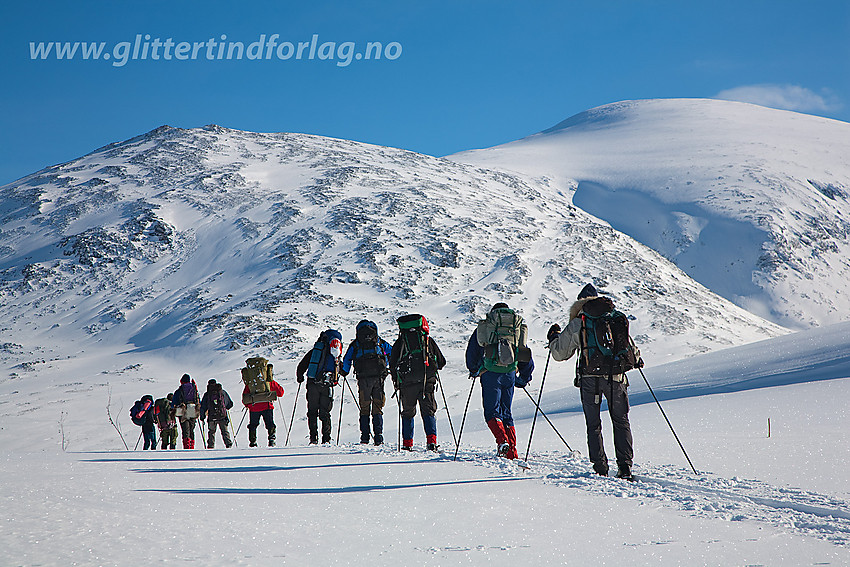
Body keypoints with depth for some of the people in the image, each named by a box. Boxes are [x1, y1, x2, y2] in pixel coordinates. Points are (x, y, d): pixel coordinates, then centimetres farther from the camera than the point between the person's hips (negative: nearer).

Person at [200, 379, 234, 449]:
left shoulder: (207, 394, 7)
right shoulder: (223, 392, 9)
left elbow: (203, 406, 7)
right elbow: (230, 404, 15)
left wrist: (202, 416, 16)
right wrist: (225, 408, 35)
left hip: (211, 416, 0)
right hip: (222, 416, 0)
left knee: (211, 432, 11)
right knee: (224, 431, 6)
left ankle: (211, 446, 3)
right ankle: (228, 443, -9)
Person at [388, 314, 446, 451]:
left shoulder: (399, 342, 9)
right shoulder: (427, 340, 11)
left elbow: (392, 365, 8)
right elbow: (441, 362, 14)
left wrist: (396, 382, 21)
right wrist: (433, 367, 35)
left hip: (406, 382, 0)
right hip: (427, 381, 0)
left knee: (408, 413, 13)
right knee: (428, 411, 5)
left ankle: (407, 443, 8)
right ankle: (431, 441, -11)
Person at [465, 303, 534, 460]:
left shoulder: (483, 327, 6)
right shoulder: (518, 329, 14)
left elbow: (472, 352, 7)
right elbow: (527, 360, 16)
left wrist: (474, 370, 23)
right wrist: (524, 379, 25)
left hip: (490, 374, -3)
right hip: (510, 374, 3)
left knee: (492, 411, 2)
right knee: (506, 412, 11)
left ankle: (502, 440, -23)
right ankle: (512, 451, 3)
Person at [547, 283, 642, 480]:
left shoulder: (577, 324, 0)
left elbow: (559, 353, 6)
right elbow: (630, 350, 11)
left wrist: (553, 338, 27)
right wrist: (636, 359, 34)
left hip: (590, 378, -1)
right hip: (616, 376, 1)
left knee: (593, 425, 8)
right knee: (621, 422, 11)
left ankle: (600, 468, 3)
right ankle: (625, 466, 3)